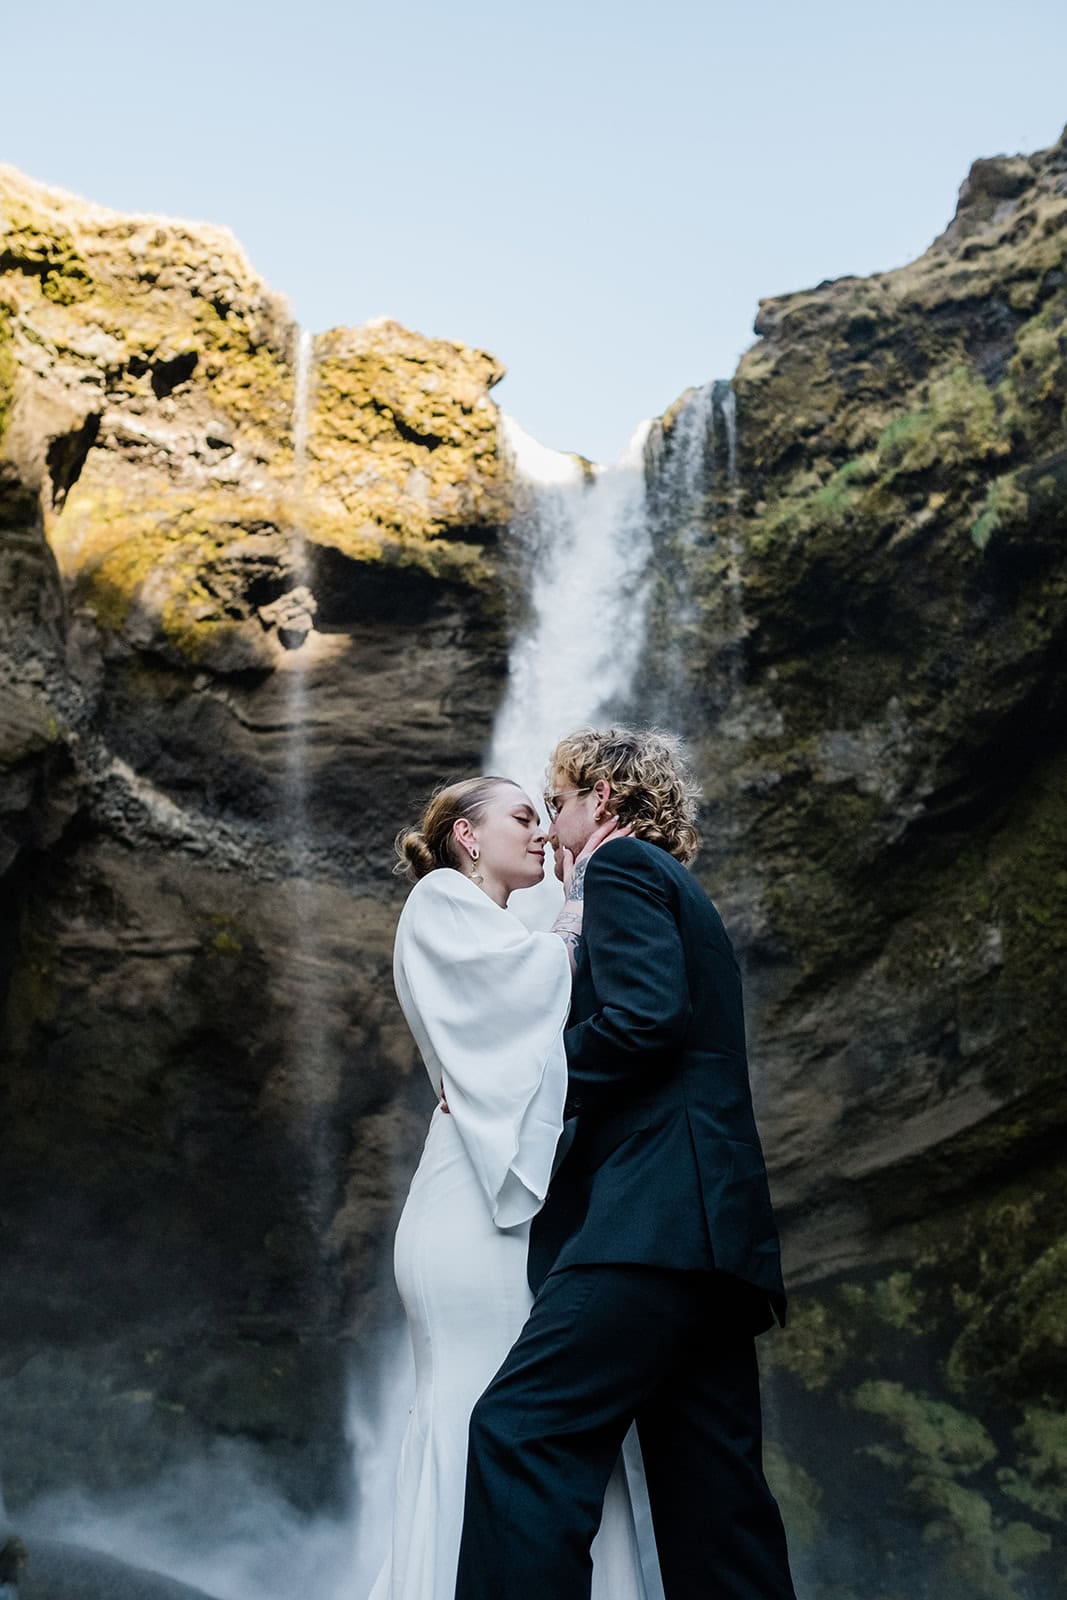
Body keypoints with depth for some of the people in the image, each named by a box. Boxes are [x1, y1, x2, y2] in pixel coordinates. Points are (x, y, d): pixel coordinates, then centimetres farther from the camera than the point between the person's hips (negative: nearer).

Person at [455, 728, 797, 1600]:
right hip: (708, 1223, 10)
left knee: (521, 1430, -16)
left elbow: (645, 1017, -14)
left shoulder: (622, 866, 1)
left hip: (657, 1211, -10)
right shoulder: (679, 892, 29)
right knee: (712, 1485, 7)